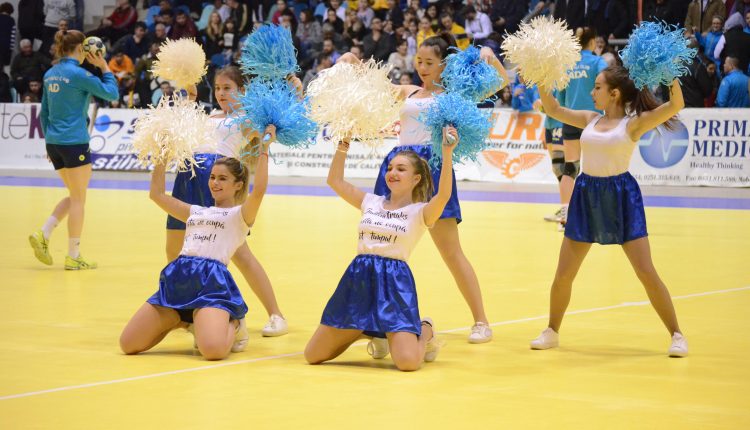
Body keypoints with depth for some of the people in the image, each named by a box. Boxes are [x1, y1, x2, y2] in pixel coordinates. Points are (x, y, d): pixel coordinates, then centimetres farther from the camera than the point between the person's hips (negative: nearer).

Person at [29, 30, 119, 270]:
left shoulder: (50, 74, 10)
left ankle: (43, 235, 2)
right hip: (74, 142, -8)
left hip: (53, 141, 8)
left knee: (74, 196, 18)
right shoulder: (78, 74, -13)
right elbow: (112, 93, -11)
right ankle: (73, 257, 5)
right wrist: (104, 67, -1)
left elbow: (44, 112, 16)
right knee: (78, 199, 2)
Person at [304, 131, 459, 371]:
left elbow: (443, 195, -21)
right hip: (358, 280, 5)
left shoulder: (420, 212, 0)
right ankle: (369, 332, 30)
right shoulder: (371, 203, 14)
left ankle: (425, 332, 15)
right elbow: (335, 181, 15)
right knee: (313, 356, 5)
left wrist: (447, 153, -29)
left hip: (394, 283, -5)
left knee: (408, 362, -23)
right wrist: (343, 147, 5)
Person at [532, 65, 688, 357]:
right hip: (587, 196, 5)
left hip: (622, 196, -5)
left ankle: (676, 335, 4)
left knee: (647, 273, -7)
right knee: (563, 275, 6)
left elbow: (675, 106, -19)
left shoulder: (634, 123, -7)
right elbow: (553, 110, 17)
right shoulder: (590, 119, 8)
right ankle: (551, 333, 25)